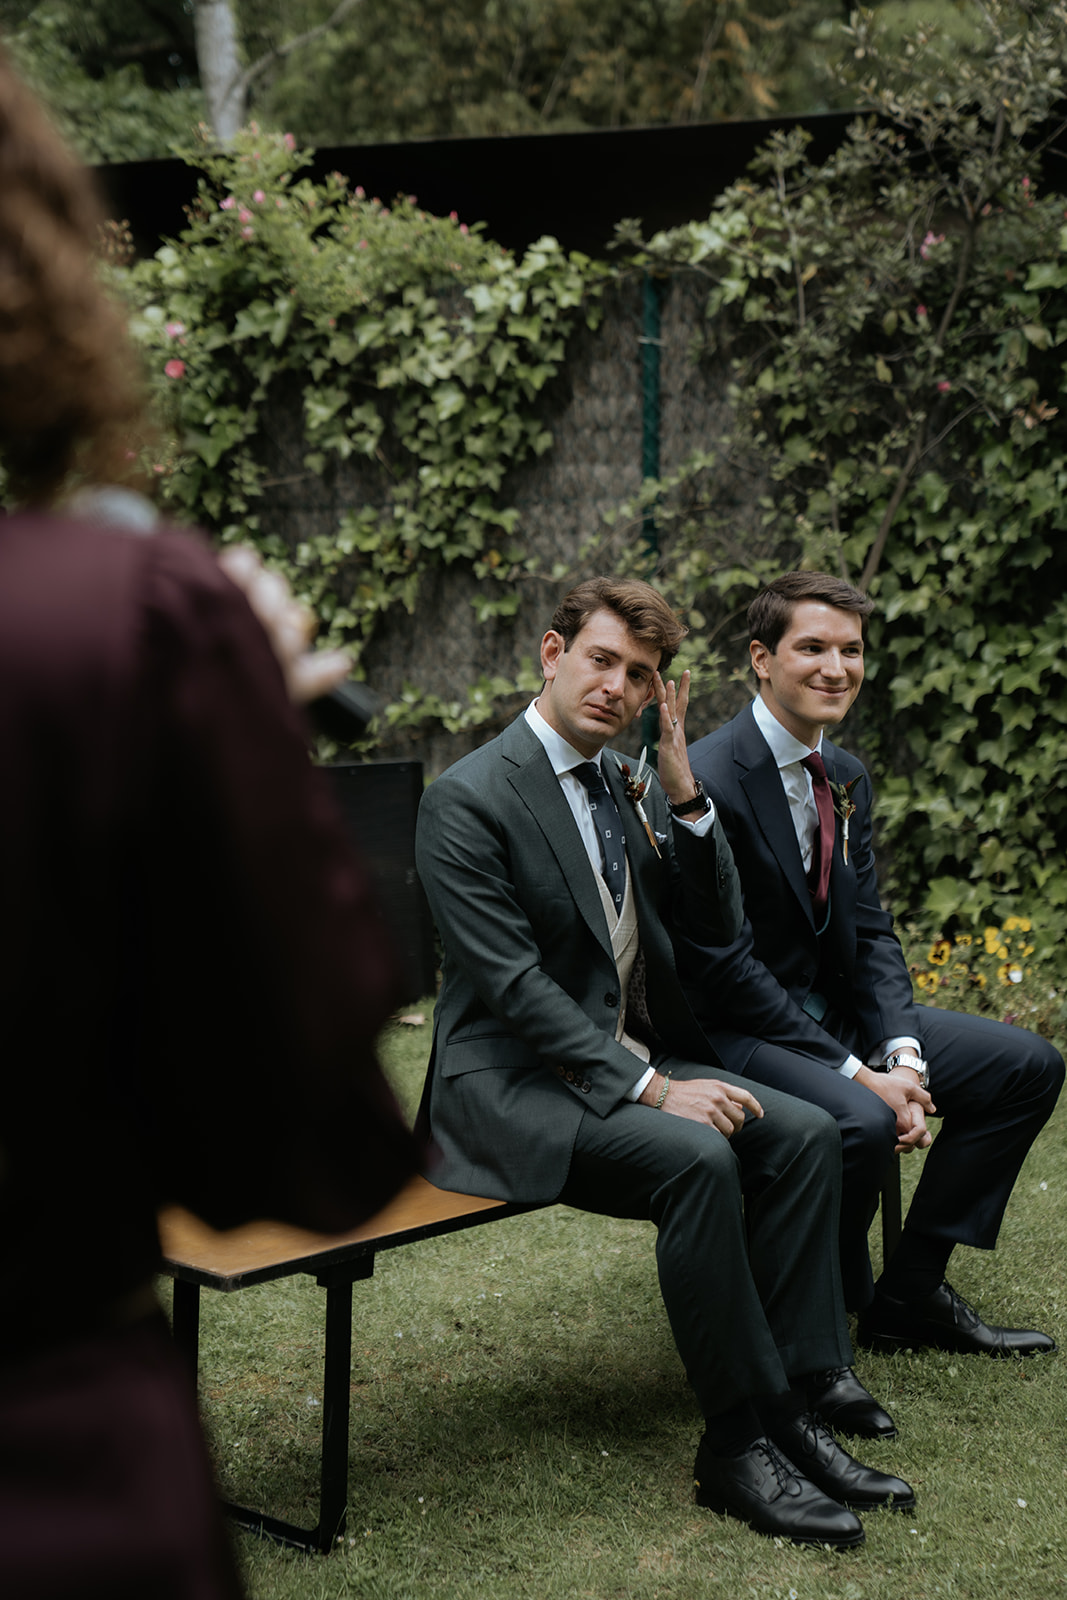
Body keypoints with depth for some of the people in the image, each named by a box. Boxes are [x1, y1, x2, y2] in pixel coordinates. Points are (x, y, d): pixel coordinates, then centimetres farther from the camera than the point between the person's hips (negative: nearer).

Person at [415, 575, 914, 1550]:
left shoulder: (628, 784, 11)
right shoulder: (468, 800, -13)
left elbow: (718, 924, 9)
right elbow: (515, 986, -19)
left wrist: (683, 792, -5)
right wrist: (649, 1087, -24)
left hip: (630, 1062, 8)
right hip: (512, 1085, -8)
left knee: (805, 1134, -13)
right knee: (695, 1158, -31)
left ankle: (791, 1412, -10)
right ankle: (739, 1443, -19)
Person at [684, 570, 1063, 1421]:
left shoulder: (846, 777, 8)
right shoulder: (708, 781, -20)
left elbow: (871, 931, 8)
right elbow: (724, 966, -22)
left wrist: (902, 1053, -11)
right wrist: (855, 1074, -24)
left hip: (835, 1013, 9)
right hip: (733, 1029, -9)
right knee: (858, 1123, -36)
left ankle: (910, 1295, 10)